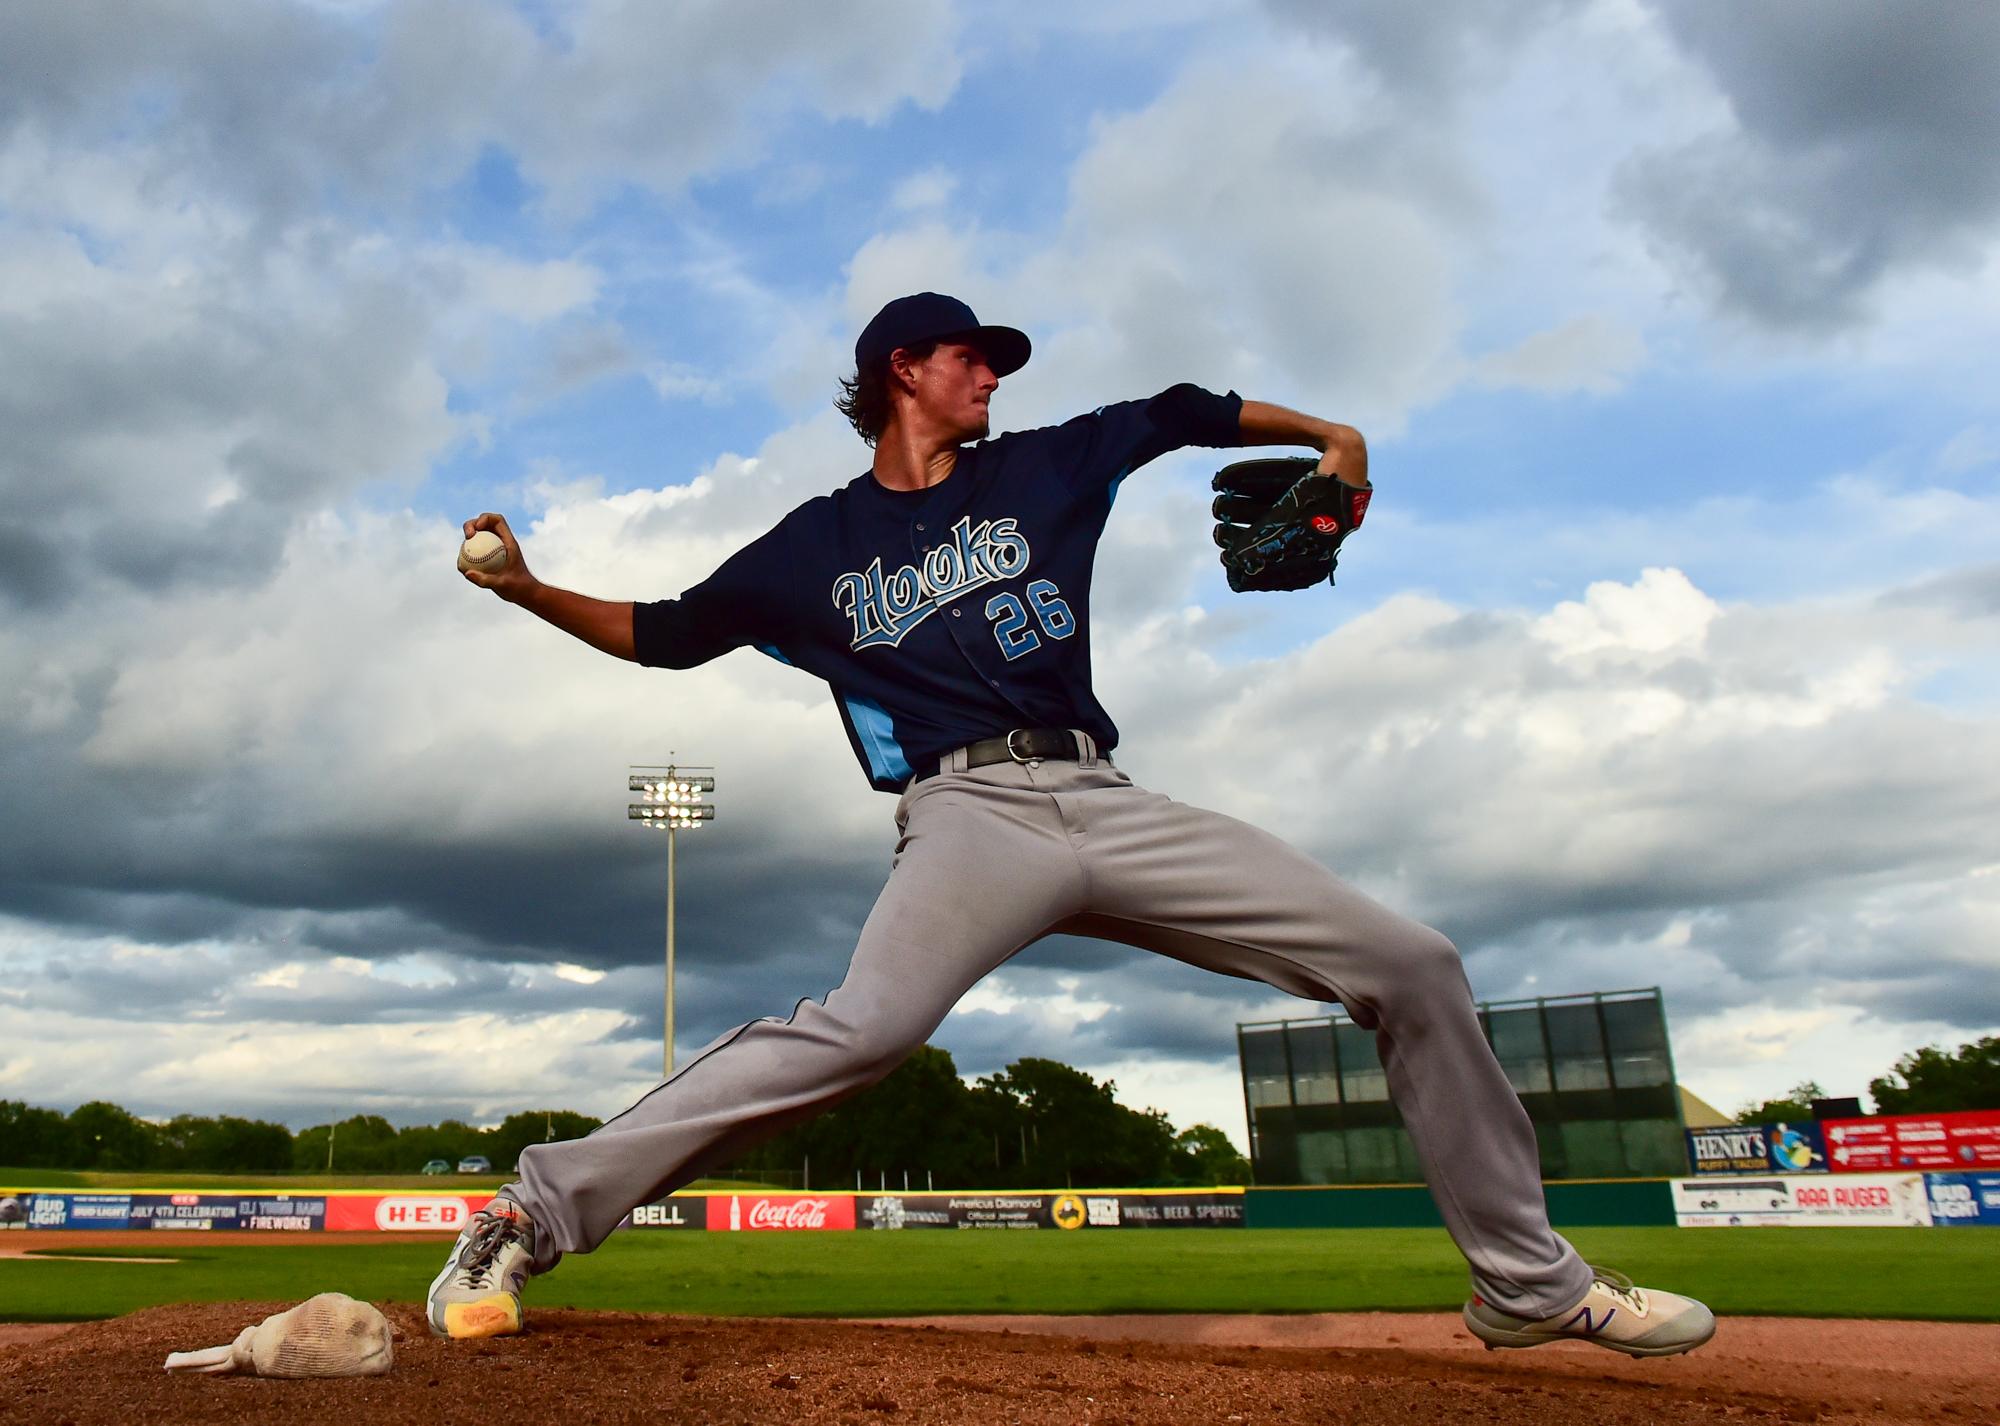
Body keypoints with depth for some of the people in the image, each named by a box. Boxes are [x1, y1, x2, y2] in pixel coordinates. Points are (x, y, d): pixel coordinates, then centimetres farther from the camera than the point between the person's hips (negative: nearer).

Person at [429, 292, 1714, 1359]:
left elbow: (1181, 413, 31)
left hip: (1109, 805, 4)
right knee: (862, 1027, -36)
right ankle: (536, 1216, -22)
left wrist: (1329, 435, 22)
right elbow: (659, 633, 21)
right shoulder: (815, 545, 14)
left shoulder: (1042, 467, 20)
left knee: (1411, 964, -2)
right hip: (972, 812, -4)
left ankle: (1528, 1281, 14)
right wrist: (527, 590, 10)